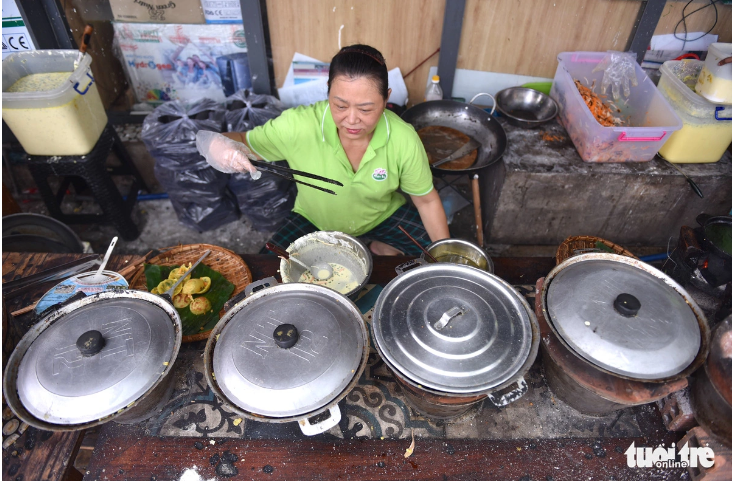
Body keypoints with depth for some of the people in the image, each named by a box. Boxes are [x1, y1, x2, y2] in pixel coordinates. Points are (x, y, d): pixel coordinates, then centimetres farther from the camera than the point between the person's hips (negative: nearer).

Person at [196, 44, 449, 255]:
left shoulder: (404, 140, -26)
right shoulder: (298, 125, -30)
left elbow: (426, 200, -13)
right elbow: (243, 142, -16)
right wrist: (218, 144, -42)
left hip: (384, 217, 0)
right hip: (315, 220, 1)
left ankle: (378, 248, 12)